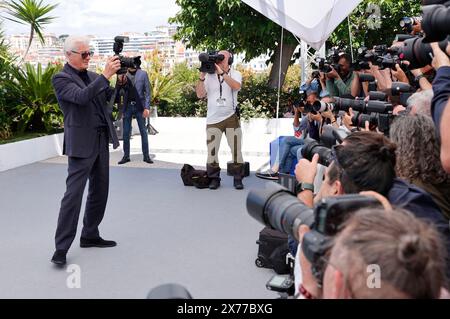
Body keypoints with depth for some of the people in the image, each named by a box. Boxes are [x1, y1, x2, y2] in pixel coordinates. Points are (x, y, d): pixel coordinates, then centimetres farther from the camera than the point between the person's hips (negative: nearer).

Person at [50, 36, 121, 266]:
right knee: (74, 193, -9)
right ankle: (61, 247, -3)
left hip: (102, 140, 8)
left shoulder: (92, 76, 15)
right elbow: (81, 97, -24)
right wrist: (106, 75, -28)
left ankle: (90, 235, 25)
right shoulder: (61, 79, -7)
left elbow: (108, 97, 12)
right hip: (82, 143, -8)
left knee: (100, 190, 12)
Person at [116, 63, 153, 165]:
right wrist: (120, 82, -15)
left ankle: (146, 155, 9)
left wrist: (147, 107, -8)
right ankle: (126, 156, 12)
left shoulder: (143, 74, 3)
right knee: (126, 133, 4)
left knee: (143, 132, 2)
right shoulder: (123, 75, 6)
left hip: (139, 107, -1)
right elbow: (118, 92, 5)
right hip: (127, 107, 1)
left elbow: (148, 92, 1)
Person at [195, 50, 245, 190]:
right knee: (212, 150, 3)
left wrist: (222, 73, -22)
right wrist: (202, 77, -9)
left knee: (236, 149, 2)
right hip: (213, 120, 1)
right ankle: (214, 178, 13)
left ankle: (238, 178, 12)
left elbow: (236, 86, -21)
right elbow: (200, 94, 0)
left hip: (231, 118, -1)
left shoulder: (235, 74, 2)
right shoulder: (209, 76, 6)